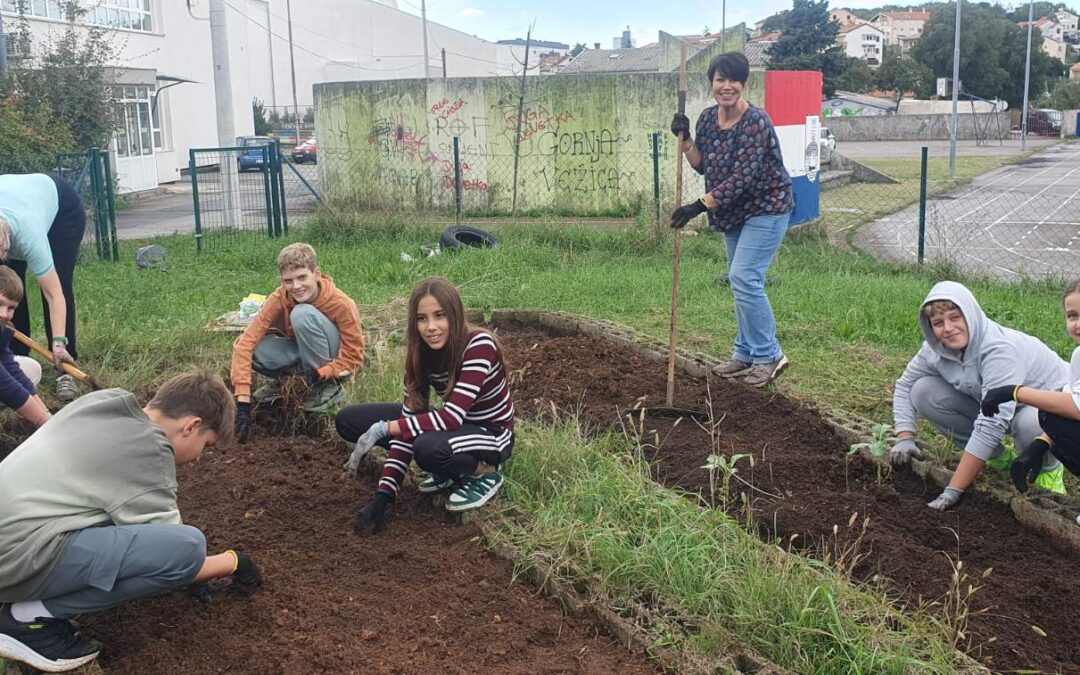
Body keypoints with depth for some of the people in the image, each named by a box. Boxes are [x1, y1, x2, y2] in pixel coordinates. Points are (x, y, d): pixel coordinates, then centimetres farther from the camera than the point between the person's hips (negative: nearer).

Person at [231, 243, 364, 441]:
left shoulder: (340, 303, -27)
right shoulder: (278, 299, -21)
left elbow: (354, 354, -20)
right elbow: (245, 342, -28)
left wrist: (320, 374, -37)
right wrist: (243, 401, -36)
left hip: (333, 361, -3)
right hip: (301, 354, 3)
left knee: (303, 313, -32)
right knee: (254, 349, -28)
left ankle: (329, 387, -15)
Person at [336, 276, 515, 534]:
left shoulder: (479, 345, -28)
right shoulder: (421, 352, -10)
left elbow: (452, 416, -34)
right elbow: (409, 418, -12)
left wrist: (382, 429, -30)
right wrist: (383, 495, -19)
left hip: (491, 432, -7)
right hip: (452, 424, 7)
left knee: (429, 449, -40)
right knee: (349, 419, -1)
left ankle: (485, 473, -6)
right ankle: (451, 471, 6)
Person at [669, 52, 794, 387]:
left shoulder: (755, 121, -23)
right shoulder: (708, 117, 0)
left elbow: (743, 177, -27)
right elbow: (702, 165, 8)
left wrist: (698, 206, -28)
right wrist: (684, 138, -8)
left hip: (765, 207, -8)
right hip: (734, 210, 8)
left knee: (744, 277, -15)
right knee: (742, 280, 11)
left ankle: (768, 355, -2)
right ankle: (746, 354, 21)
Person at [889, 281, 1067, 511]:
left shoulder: (1000, 350, -36)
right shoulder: (934, 349, -16)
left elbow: (991, 425, -41)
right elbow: (905, 385, 1)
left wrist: (953, 491, -41)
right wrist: (904, 438, -14)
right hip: (992, 405, 6)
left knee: (1030, 423, -42)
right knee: (923, 391, -13)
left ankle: (1049, 468, -3)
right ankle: (996, 457, 3)